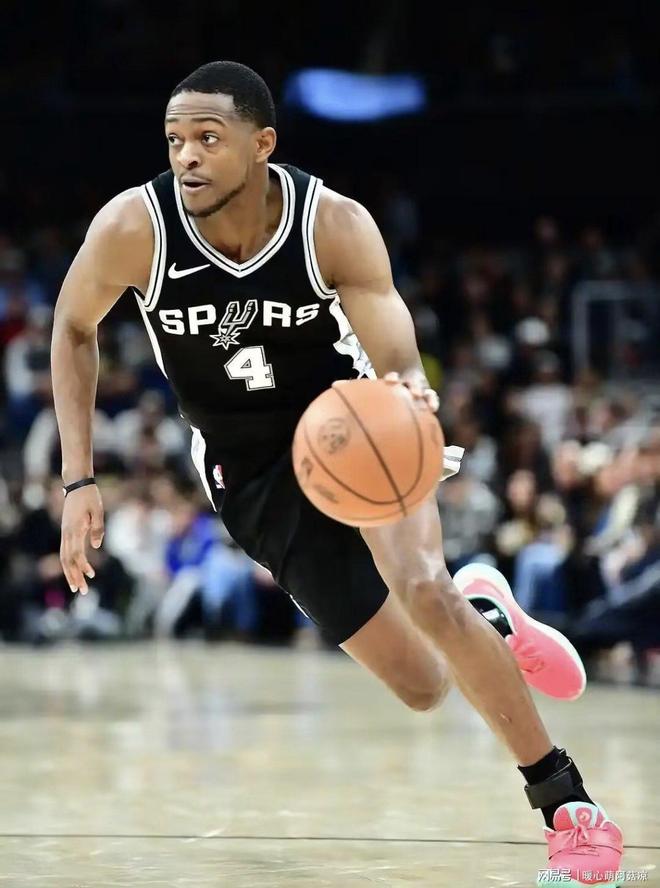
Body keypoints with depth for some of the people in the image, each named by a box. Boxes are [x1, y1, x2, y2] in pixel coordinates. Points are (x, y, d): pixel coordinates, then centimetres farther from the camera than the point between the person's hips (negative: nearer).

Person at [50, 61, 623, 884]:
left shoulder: (337, 227, -25)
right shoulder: (133, 228, -23)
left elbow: (401, 369, -27)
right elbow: (73, 329, -3)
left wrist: (411, 403, -52)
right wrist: (79, 479, -8)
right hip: (254, 471, 1)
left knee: (423, 586, -31)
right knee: (422, 687, -1)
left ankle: (566, 801, -16)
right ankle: (484, 615, 38)